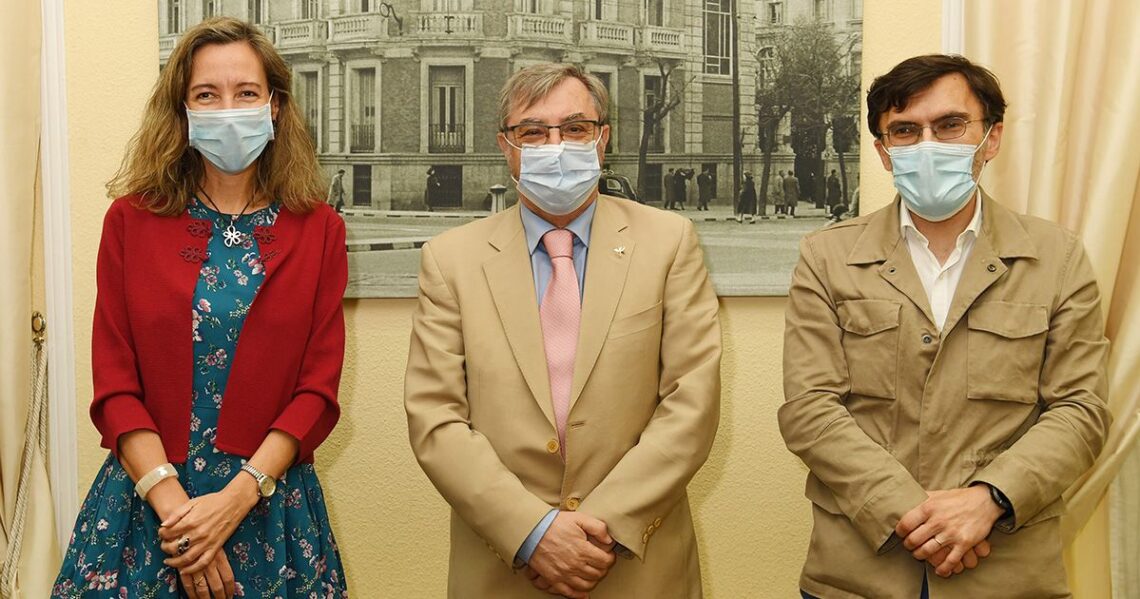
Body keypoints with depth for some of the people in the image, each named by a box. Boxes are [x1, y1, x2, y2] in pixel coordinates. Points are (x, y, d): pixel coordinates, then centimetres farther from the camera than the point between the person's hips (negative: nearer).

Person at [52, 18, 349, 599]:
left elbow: (318, 389, -4)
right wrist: (176, 506, -14)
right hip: (144, 505, 0)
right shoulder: (132, 221, 1)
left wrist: (236, 498, -15)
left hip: (270, 504, 0)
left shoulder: (318, 230, 0)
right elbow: (114, 385, -3)